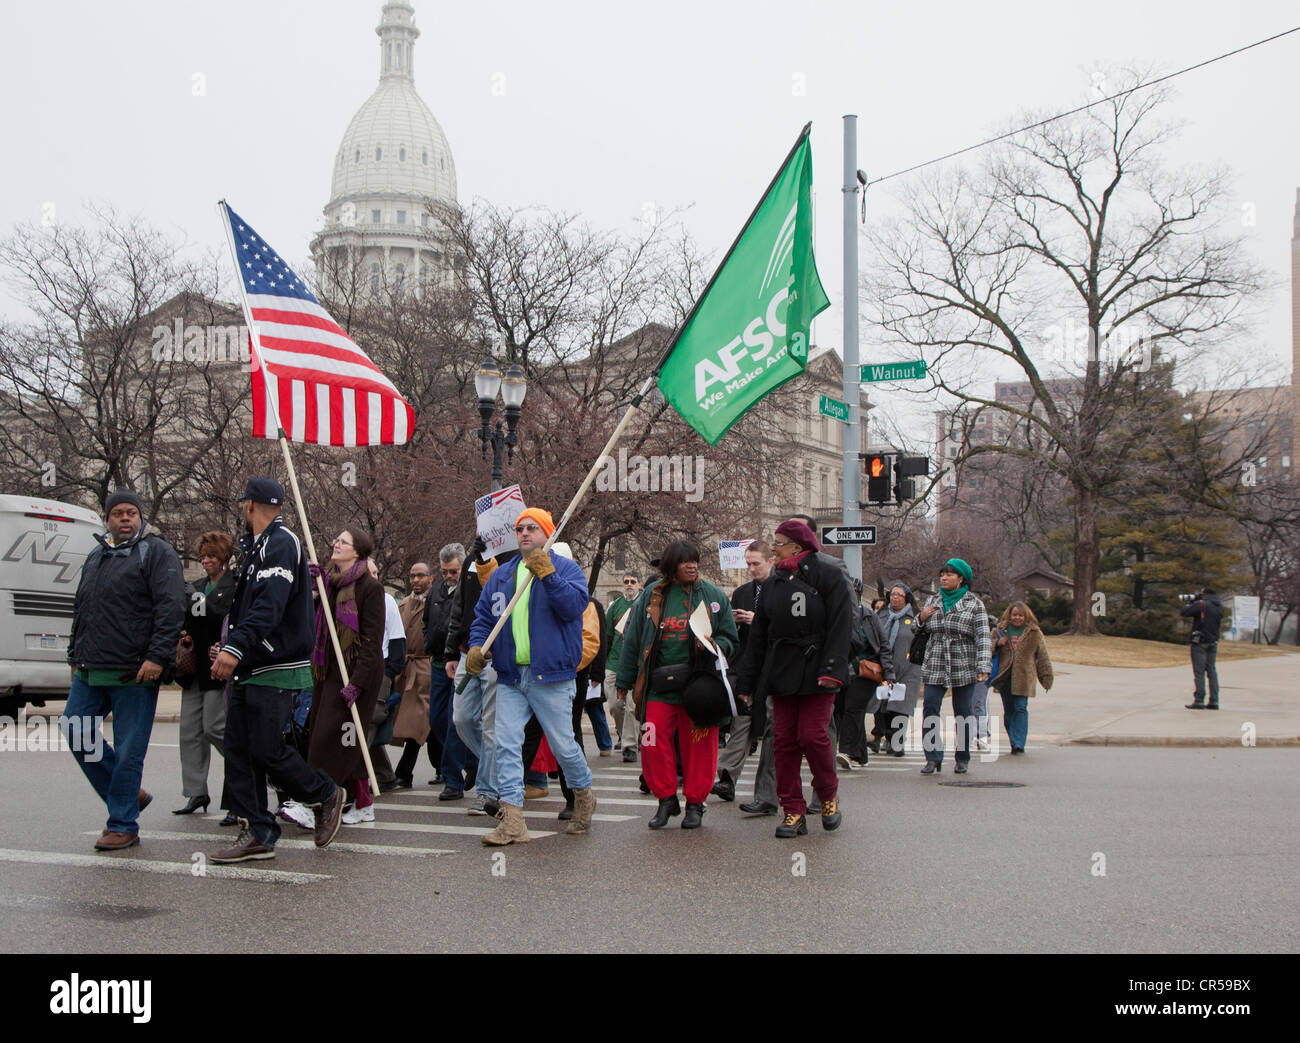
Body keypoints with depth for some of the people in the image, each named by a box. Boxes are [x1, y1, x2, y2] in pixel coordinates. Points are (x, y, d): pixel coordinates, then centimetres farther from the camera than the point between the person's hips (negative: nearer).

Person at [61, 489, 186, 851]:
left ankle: (123, 826, 6)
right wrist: (75, 656, 24)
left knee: (128, 750, -4)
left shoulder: (156, 551, -3)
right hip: (91, 672, 8)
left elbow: (170, 607, -12)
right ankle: (129, 795, 18)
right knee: (75, 729, 5)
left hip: (135, 673, -8)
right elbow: (80, 611, 28)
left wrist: (157, 657, -20)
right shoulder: (95, 557, 20)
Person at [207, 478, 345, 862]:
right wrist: (229, 648, 31)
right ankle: (257, 834, 6)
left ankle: (326, 795, 13)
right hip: (248, 671, 9)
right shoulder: (257, 546, 20)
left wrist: (237, 647, -36)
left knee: (267, 749, -10)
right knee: (238, 748, 3)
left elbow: (270, 605, -27)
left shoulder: (281, 543, -12)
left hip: (276, 672, -9)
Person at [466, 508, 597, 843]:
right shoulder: (501, 577, 17)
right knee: (506, 744, -6)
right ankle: (512, 821, -6)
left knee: (562, 745, 2)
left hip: (551, 677, -4)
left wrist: (547, 575, -25)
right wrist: (476, 646, -1)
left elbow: (574, 606, -15)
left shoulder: (566, 569, 2)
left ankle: (583, 794, 30)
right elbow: (483, 617, 17)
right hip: (510, 677, 5)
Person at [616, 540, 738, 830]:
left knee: (698, 746, 2)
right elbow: (632, 640, 12)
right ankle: (666, 799, 12)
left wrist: (713, 645, -13)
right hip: (658, 686, 1)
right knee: (654, 743, -5)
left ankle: (695, 803, 17)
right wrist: (625, 682, 12)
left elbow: (731, 640, 10)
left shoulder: (713, 596, 5)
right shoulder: (652, 595, 6)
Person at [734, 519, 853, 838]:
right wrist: (747, 682, 14)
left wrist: (831, 669, -19)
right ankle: (793, 811, 7)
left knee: (813, 736, -10)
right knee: (784, 740, 1)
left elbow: (840, 626, -8)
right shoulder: (775, 582, 16)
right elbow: (759, 635, 17)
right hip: (780, 674, 6)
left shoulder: (828, 577, -2)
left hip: (815, 674, -6)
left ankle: (828, 796, 15)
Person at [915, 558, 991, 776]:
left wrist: (983, 667, -19)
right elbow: (918, 631, 20)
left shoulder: (974, 605, 0)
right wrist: (921, 618, -3)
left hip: (964, 670, -3)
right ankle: (933, 758, -5)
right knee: (930, 711, -9)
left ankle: (963, 759, 15)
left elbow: (983, 637, -8)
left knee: (962, 715, 4)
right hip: (934, 668, 3)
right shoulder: (933, 602, 13)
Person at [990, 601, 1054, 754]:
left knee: (1021, 708, -11)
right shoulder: (1000, 630, 10)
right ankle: (1013, 742, 16)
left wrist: (1047, 678, 5)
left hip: (1024, 677, -3)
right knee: (1008, 711, 6)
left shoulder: (1034, 633, 5)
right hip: (1004, 677, 3)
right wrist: (997, 644, -8)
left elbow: (1043, 656, 8)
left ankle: (1019, 743, -12)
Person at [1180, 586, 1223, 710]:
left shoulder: (1201, 604, -14)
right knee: (1212, 671, 9)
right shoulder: (1219, 606, 8)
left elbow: (1182, 612, -14)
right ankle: (1214, 701, 7)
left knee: (1199, 672, -4)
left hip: (1200, 641, -7)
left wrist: (1191, 602, 5)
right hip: (1213, 643, 7)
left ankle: (1199, 700, -5)